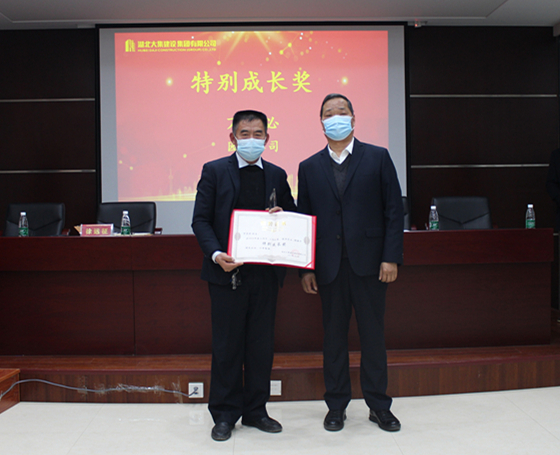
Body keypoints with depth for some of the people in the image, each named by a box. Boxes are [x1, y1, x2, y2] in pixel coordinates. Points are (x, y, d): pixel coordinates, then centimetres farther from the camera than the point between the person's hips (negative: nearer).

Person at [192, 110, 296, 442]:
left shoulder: (277, 175, 11)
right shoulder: (214, 171, 2)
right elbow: (201, 219, -2)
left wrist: (282, 216, -8)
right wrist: (215, 254, -17)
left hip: (265, 274, 3)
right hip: (227, 272, -3)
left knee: (262, 345, 9)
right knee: (227, 346, 4)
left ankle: (256, 411, 24)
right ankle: (225, 414, 18)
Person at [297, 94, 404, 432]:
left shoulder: (378, 158, 4)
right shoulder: (310, 168, 8)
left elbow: (394, 210, 0)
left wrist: (391, 258, -8)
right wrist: (305, 268, 1)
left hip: (369, 263, -1)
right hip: (329, 266, 2)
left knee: (373, 335, 7)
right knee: (334, 337, 9)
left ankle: (379, 405, 22)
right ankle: (337, 406, 22)